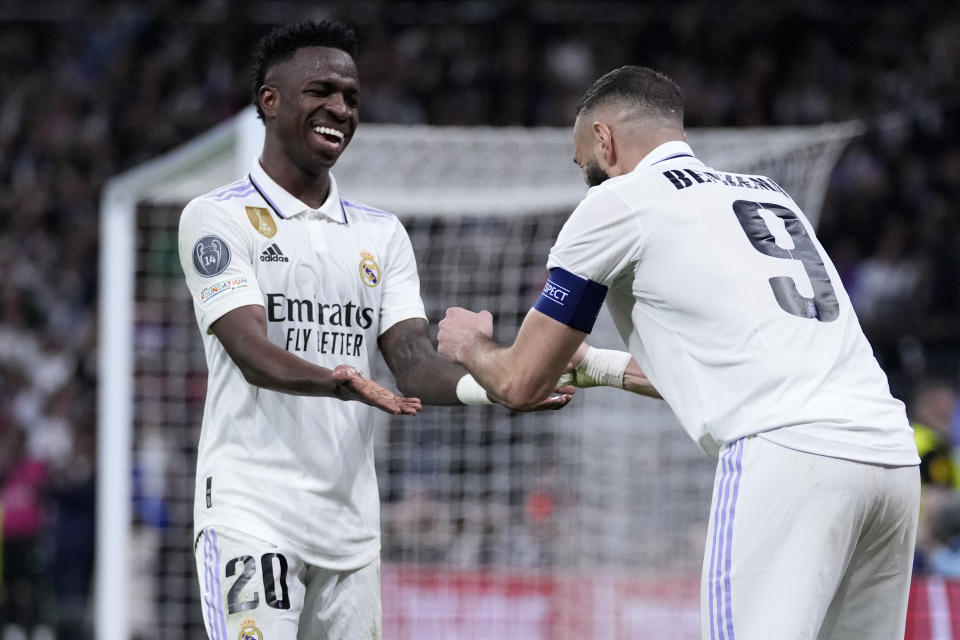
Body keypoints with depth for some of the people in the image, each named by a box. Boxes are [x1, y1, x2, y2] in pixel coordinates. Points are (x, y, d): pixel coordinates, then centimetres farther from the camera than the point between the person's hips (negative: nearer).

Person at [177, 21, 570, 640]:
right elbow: (251, 352, -15)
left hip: (350, 517, 6)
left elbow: (412, 360, 4)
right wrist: (337, 383, -34)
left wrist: (487, 388, -17)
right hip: (252, 511, -6)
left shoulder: (381, 234, 16)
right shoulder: (219, 218, -1)